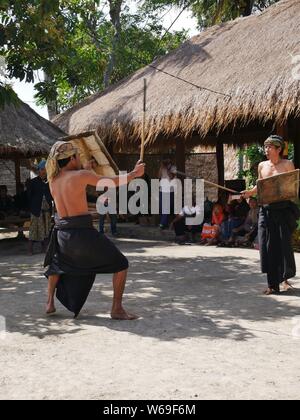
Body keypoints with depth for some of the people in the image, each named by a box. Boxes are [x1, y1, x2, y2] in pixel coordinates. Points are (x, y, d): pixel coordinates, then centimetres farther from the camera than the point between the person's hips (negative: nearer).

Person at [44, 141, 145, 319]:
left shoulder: (53, 180, 9)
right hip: (83, 232, -6)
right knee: (121, 263, 8)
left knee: (57, 264, 38)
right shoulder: (82, 175, -8)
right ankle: (117, 309, 6)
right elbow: (113, 182, -2)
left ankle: (50, 303, 32)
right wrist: (134, 173, 12)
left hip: (62, 233, 6)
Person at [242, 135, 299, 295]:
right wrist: (250, 192, 3)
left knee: (284, 243, -3)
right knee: (267, 245, 1)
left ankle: (285, 278, 17)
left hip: (283, 208, -4)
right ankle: (272, 284, 9)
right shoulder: (262, 166, 12)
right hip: (266, 209, 4)